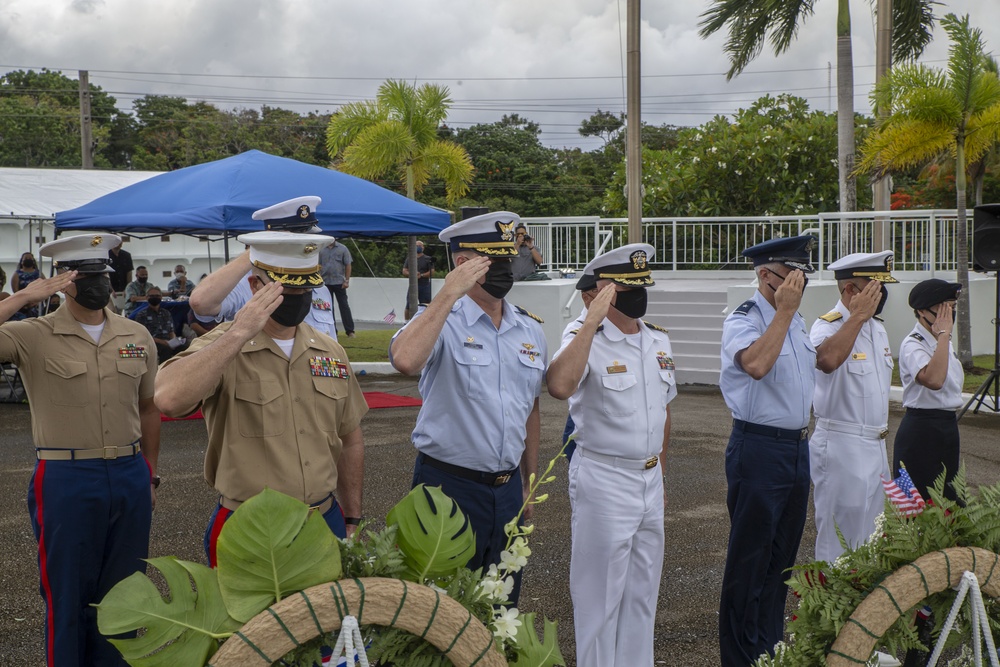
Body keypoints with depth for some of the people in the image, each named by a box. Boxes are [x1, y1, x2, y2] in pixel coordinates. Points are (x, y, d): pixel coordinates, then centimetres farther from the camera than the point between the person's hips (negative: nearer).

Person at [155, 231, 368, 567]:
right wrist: (239, 333, -29)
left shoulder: (331, 353, 7)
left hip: (326, 522, 5)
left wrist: (352, 520, 16)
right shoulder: (221, 348, -10)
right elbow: (169, 399, -31)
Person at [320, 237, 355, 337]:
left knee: (344, 306, -3)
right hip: (325, 283, 3)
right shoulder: (322, 250, 8)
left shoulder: (342, 249, 1)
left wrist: (347, 280, -6)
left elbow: (348, 265, 0)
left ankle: (350, 331, -1)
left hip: (339, 282, -3)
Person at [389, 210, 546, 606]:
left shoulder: (530, 330, 9)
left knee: (504, 604, 15)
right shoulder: (441, 320, -9)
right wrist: (449, 294, -26)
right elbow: (405, 360, -32)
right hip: (450, 485, -5)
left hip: (508, 488, 6)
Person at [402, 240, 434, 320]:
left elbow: (432, 272, -2)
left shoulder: (428, 259, 5)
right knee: (409, 306, 0)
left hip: (424, 286, -2)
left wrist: (421, 275, -16)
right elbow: (404, 271, 8)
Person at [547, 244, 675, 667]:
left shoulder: (659, 341, 7)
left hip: (650, 480, 7)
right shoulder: (585, 340, -14)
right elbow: (559, 386, -35)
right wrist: (591, 321, -31)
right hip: (604, 482, -7)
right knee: (601, 595, 3)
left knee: (643, 591, 16)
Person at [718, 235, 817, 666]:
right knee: (749, 560, 0)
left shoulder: (796, 321, 12)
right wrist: (784, 311, -26)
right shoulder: (742, 320, -13)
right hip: (759, 449, -8)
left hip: (798, 447, 8)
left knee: (782, 555, 16)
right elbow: (756, 364, -33)